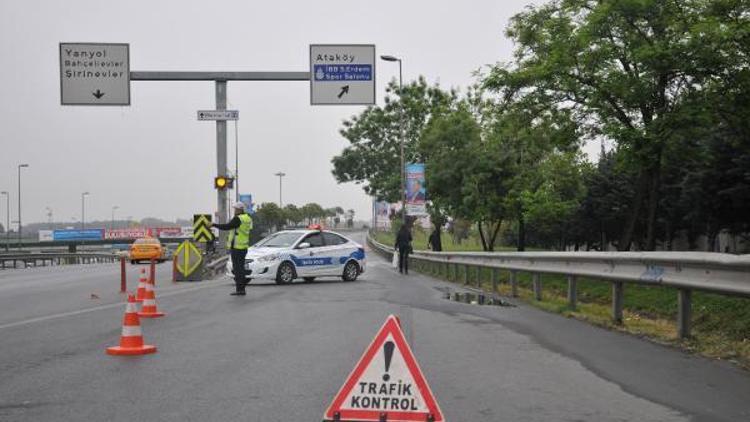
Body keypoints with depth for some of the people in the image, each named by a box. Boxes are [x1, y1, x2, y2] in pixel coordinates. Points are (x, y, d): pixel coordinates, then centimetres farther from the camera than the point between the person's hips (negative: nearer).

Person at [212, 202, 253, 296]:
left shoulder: (238, 219, -16)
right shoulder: (247, 218, 11)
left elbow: (226, 227, -23)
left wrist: (213, 224, -17)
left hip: (236, 247, -9)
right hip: (244, 247, 9)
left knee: (237, 268, -5)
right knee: (240, 268, 13)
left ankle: (239, 289, -5)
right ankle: (242, 289, 15)